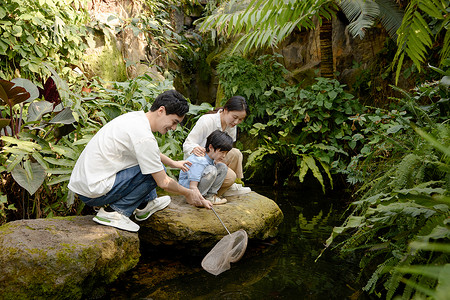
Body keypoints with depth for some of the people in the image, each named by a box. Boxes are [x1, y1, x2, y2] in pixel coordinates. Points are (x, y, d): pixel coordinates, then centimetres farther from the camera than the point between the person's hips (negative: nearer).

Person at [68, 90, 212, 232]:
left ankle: (144, 205, 22)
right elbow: (163, 183, -14)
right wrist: (188, 193, 2)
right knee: (156, 171, -15)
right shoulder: (144, 137, -23)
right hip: (93, 192, -10)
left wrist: (173, 163, 39)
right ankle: (115, 212, -9)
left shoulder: (135, 116, 6)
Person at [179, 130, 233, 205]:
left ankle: (210, 195, -7)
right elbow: (192, 186, -35)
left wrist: (216, 162, -5)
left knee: (223, 167, -5)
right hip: (187, 187, -9)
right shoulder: (199, 161, -30)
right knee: (211, 170, -33)